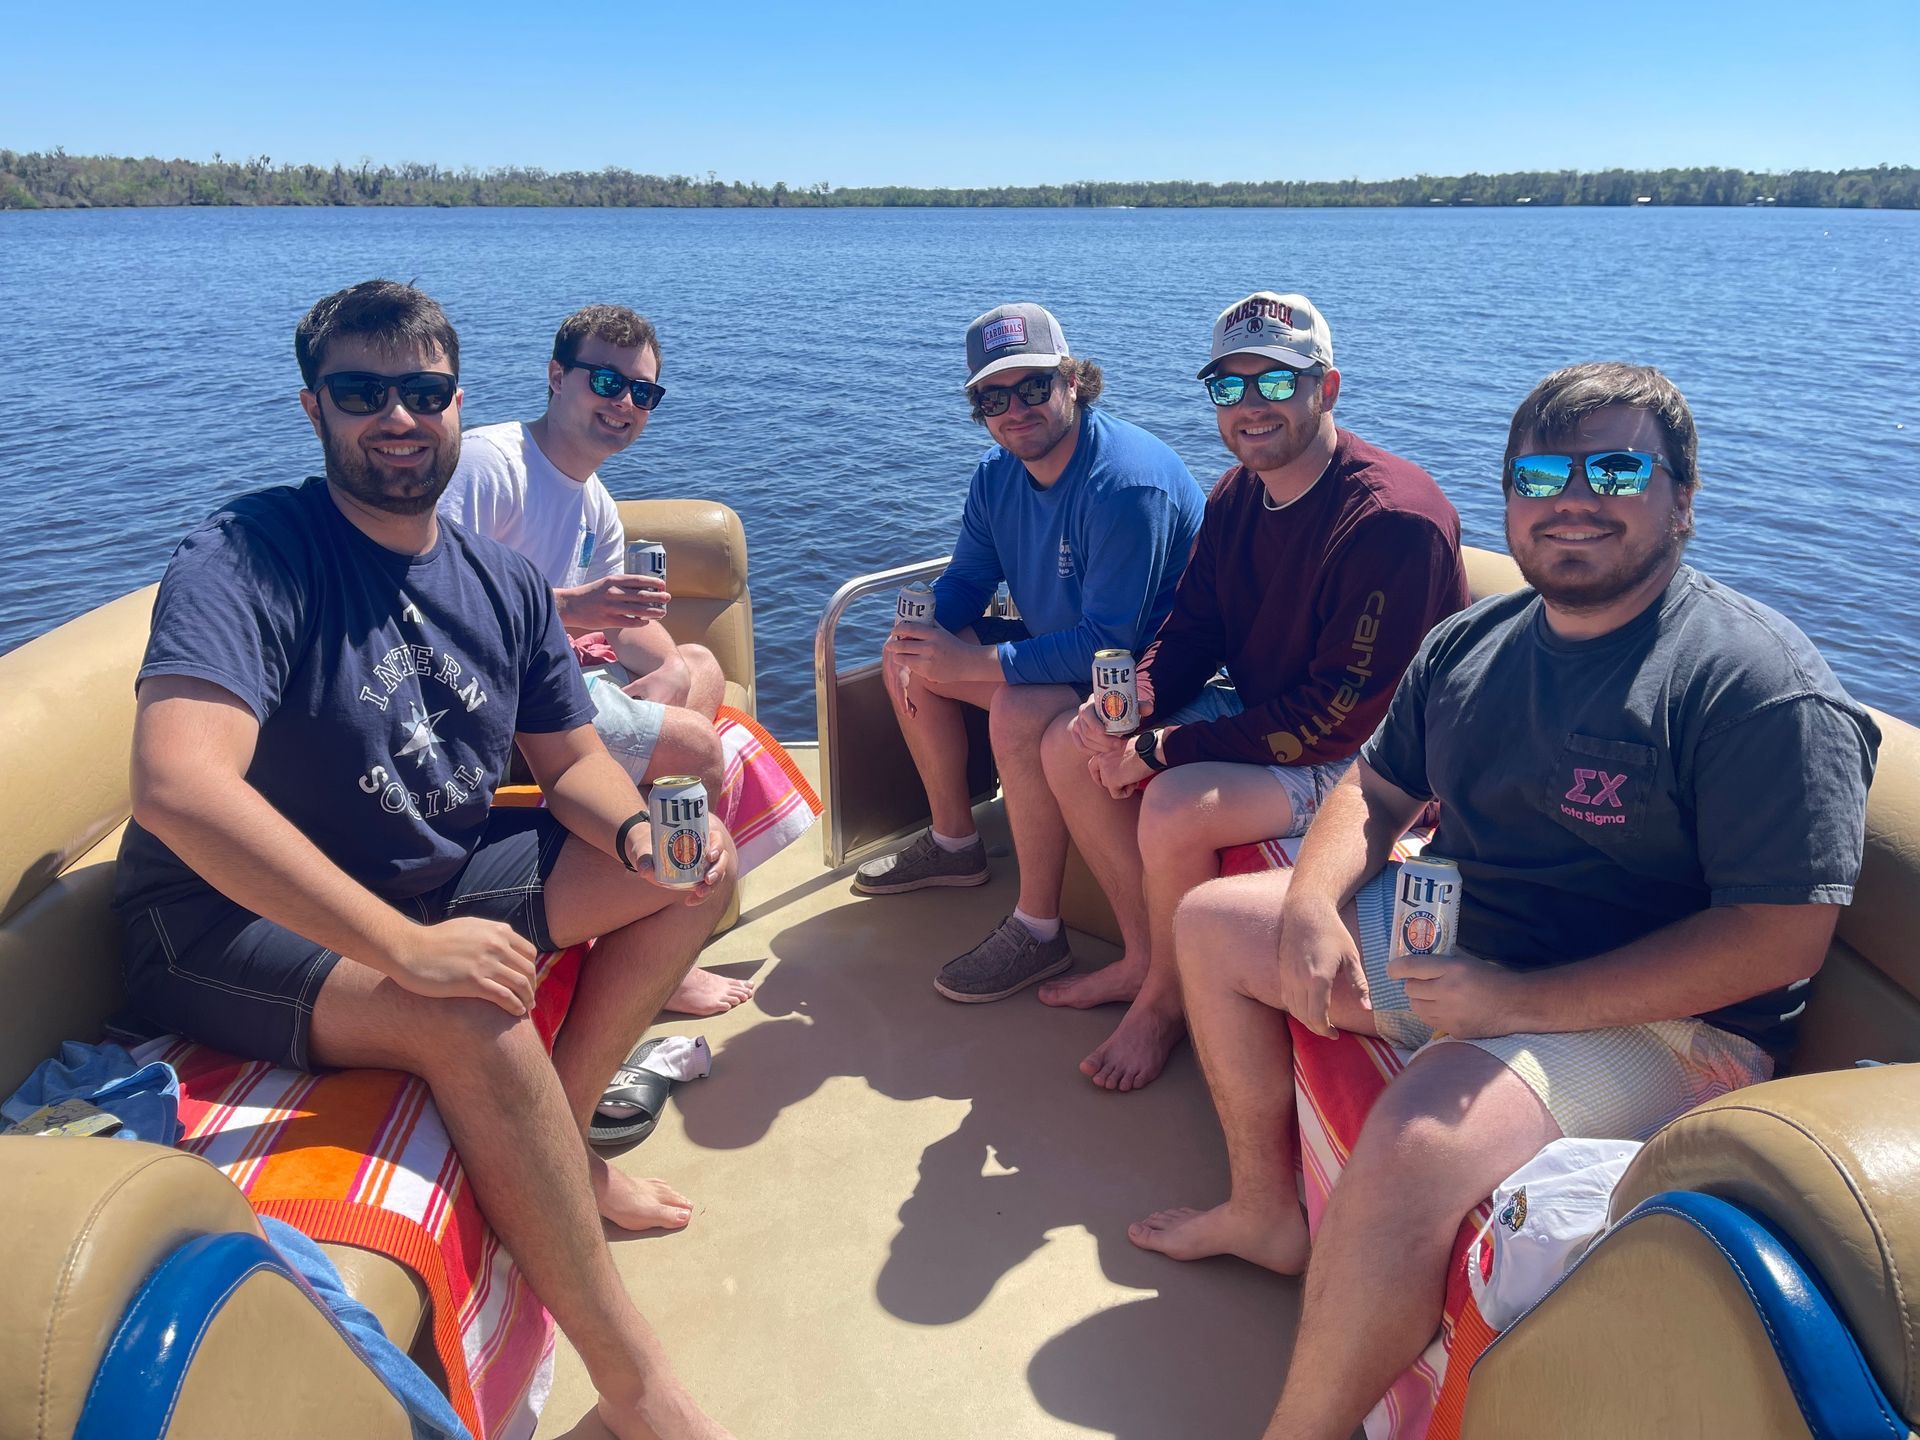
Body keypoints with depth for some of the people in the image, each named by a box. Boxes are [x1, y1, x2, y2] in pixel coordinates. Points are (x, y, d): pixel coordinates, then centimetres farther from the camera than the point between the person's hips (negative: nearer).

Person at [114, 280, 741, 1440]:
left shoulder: (505, 585, 2)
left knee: (695, 867, 1)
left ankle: (558, 1147, 2)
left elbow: (573, 759, 9)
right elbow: (178, 786, -35)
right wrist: (406, 947, -38)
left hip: (442, 884, 8)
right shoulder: (245, 560, -20)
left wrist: (639, 833, -15)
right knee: (475, 1016, -35)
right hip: (239, 923, -7)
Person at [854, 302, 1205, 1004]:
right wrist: (920, 629, -14)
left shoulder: (1126, 484, -29)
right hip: (1058, 640, 9)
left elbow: (1108, 643, -33)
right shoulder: (998, 474, -1)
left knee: (1020, 712, -35)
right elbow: (965, 580, 9)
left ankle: (1038, 929, -18)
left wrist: (972, 663, -34)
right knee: (907, 659, 8)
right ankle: (955, 840, 22)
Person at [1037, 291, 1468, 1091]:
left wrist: (1167, 749, -25)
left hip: (1357, 756, -9)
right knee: (1068, 746, 0)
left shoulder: (1392, 520, -26)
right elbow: (1192, 628, 7)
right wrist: (1132, 700, -17)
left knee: (1175, 808, -30)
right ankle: (1144, 955, 11)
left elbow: (1345, 714, -27)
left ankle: (1166, 1000, 0)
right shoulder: (1236, 495, 1)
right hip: (1255, 707, 9)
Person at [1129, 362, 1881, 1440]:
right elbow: (1376, 790, 14)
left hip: (1646, 1022, -8)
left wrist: (1521, 1002, -27)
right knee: (1213, 922, 10)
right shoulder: (1471, 644, 6)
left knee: (1410, 1150, -35)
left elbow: (1783, 938, -22)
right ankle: (1268, 1210, 22)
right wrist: (1314, 905, -8)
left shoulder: (1761, 687, -17)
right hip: (1441, 944, 8)